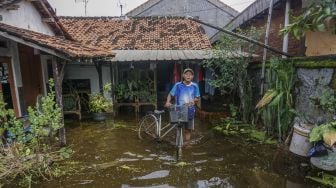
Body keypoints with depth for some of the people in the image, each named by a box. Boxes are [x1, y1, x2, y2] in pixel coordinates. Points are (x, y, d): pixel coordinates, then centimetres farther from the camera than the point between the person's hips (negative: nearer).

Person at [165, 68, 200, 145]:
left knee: (188, 130, 11)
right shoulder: (178, 85, -2)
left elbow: (197, 98, 7)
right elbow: (170, 95, 2)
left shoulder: (194, 86, 1)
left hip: (190, 111, 1)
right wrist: (168, 102, -16)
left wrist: (194, 100, -15)